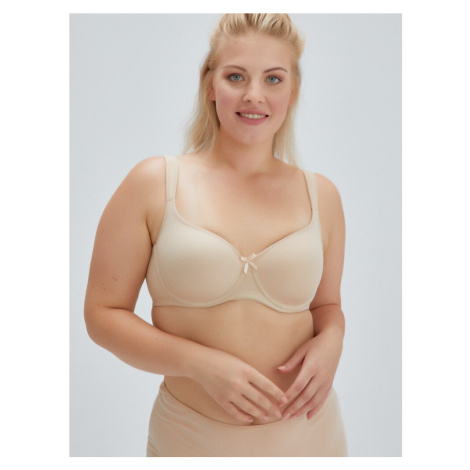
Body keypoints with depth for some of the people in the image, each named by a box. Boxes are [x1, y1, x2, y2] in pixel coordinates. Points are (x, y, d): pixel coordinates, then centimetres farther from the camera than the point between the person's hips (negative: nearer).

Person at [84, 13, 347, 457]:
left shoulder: (320, 195, 0)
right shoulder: (152, 184, -8)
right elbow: (103, 313, -7)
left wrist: (330, 342, -9)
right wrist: (201, 363, -18)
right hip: (191, 437, -2)